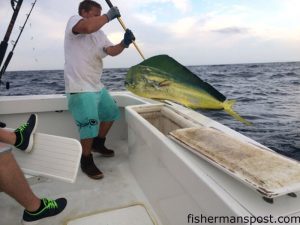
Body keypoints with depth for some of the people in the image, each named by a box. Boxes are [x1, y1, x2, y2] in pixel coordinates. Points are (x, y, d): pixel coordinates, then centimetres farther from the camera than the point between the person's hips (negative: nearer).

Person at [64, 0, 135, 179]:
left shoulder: (99, 33, 18)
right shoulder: (74, 20, -5)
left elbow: (111, 51, 7)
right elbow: (88, 27, -29)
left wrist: (124, 43, -11)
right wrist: (109, 15, -16)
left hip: (97, 86, 9)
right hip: (80, 88, -9)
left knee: (112, 113, 18)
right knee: (90, 124, -12)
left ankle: (98, 144, 36)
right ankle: (86, 161, 9)